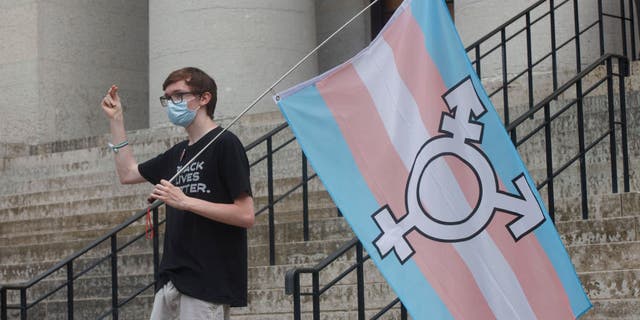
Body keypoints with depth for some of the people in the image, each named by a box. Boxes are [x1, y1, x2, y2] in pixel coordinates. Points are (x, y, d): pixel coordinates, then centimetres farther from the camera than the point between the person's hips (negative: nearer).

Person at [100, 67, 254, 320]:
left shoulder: (224, 144, -8)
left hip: (209, 282, -8)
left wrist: (185, 201, -18)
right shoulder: (178, 153, 17)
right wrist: (116, 119, 23)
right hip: (172, 278, 8)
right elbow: (128, 173, 28)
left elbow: (246, 215, -15)